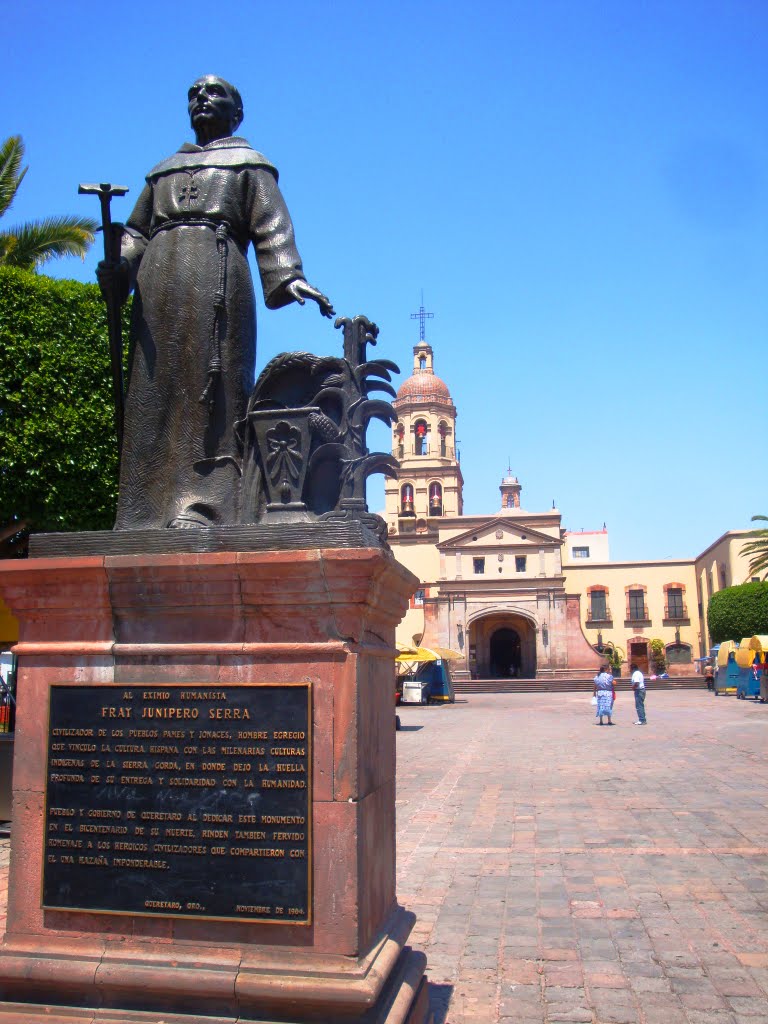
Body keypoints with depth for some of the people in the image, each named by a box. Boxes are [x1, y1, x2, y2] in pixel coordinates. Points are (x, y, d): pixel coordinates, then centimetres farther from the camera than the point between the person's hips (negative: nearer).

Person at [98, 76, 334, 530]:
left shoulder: (249, 163, 19)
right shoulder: (163, 170, 33)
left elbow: (272, 228, 3)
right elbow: (137, 231, 23)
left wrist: (289, 276, -15)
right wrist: (117, 267, 2)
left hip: (216, 275, -4)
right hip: (157, 281, 5)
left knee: (211, 389, -15)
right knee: (152, 392, -5)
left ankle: (204, 505, -22)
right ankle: (148, 513, -7)